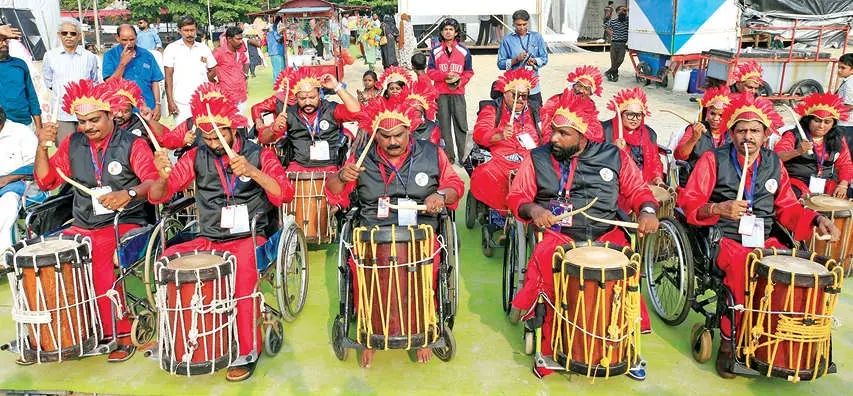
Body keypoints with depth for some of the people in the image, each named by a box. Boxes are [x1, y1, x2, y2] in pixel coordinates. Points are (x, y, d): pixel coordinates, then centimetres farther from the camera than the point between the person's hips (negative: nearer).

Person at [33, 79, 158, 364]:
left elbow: (153, 182, -15)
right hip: (81, 227, 5)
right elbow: (46, 182, 12)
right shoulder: (72, 145, 11)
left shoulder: (132, 145, -4)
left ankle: (121, 335, -17)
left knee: (97, 260, -31)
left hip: (124, 225, -5)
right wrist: (42, 147, -2)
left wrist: (128, 193, -34)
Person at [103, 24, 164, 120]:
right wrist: (122, 63, -17)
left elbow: (155, 82, 6)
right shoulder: (110, 55, -3)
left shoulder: (146, 55, 4)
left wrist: (157, 105, -1)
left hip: (147, 108, 2)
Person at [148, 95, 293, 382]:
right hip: (208, 240, 4)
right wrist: (163, 177, -20)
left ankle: (248, 351, -20)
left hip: (248, 238, -4)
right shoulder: (196, 157, 5)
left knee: (243, 267, -35)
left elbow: (285, 195, -14)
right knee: (167, 260, -21)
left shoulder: (259, 154, -2)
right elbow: (157, 197, 3)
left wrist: (252, 172, -28)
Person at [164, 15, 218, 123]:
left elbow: (213, 70, 19)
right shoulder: (171, 48, 3)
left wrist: (204, 81, 3)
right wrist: (170, 101, -6)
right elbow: (168, 76, 0)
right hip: (181, 103, -2)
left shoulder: (204, 49, 9)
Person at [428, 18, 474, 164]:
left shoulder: (464, 51, 6)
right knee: (444, 125, 2)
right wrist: (446, 75, -11)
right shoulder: (435, 51, 5)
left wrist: (460, 81, -8)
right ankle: (448, 156, 9)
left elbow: (469, 71, 10)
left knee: (461, 125, -2)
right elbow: (430, 71, 3)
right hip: (441, 93, 0)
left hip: (458, 92, 0)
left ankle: (462, 157, 4)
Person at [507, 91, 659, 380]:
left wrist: (647, 210, -7)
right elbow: (516, 196, 6)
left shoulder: (613, 156, 9)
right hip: (557, 235, -1)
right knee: (551, 270, -32)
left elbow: (637, 190, 14)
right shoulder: (538, 158, 7)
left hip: (606, 235, 1)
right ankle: (550, 350, -11)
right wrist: (532, 208, -15)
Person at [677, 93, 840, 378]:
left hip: (764, 241, 5)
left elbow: (788, 207, 16)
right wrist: (719, 208, -23)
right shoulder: (713, 159, -1)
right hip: (723, 239, -5)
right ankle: (728, 342, -16)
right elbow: (688, 203, -7)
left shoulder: (774, 164, 13)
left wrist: (816, 219, -1)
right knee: (744, 269, -35)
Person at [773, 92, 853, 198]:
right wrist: (797, 152, -35)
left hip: (827, 185, 5)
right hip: (797, 183, -4)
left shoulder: (837, 139, 13)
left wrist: (843, 185, -5)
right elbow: (776, 156, -17)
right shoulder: (794, 135, -2)